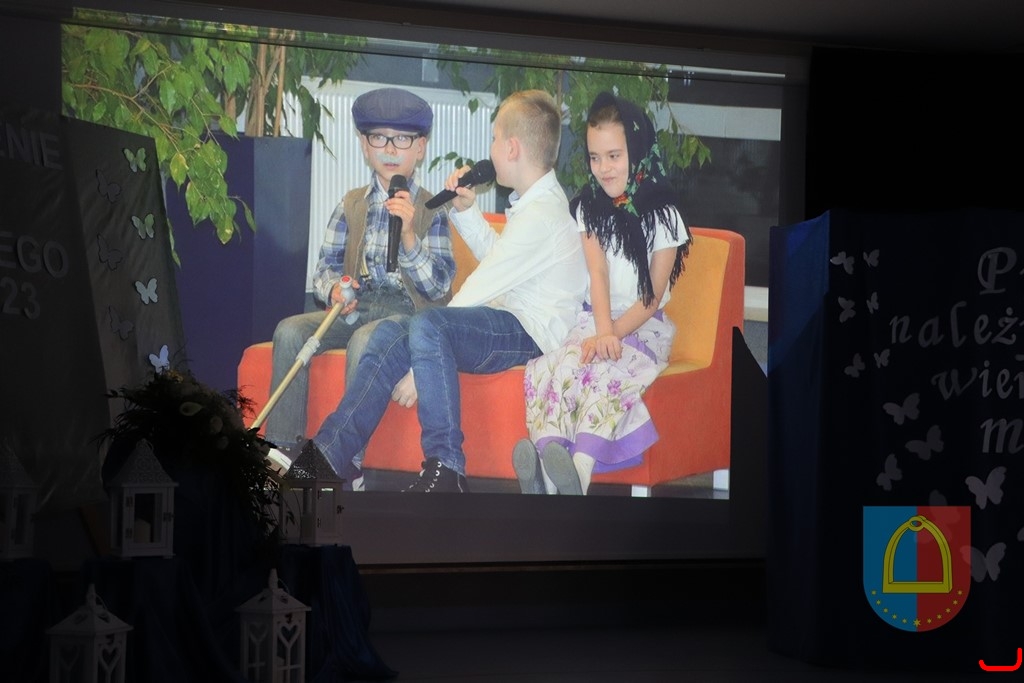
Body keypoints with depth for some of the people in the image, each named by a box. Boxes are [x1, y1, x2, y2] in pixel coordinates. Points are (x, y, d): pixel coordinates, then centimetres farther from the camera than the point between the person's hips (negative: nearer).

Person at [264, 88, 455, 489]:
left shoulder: (431, 210, 3)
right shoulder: (351, 205, 12)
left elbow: (437, 288, -6)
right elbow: (324, 269, 12)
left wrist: (408, 234, -20)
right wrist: (334, 289, -12)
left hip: (409, 311, -4)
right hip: (355, 306, 4)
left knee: (365, 339, -36)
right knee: (290, 330, -22)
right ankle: (283, 449, -20)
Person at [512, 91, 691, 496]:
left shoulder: (662, 216, 0)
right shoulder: (587, 209, 9)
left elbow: (652, 298, -4)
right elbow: (598, 272, -6)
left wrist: (614, 333, -21)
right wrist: (601, 331, -24)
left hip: (643, 326, -3)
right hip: (591, 319, 3)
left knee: (602, 372, -35)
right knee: (551, 368, -29)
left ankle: (578, 474, -51)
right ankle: (549, 474, -50)